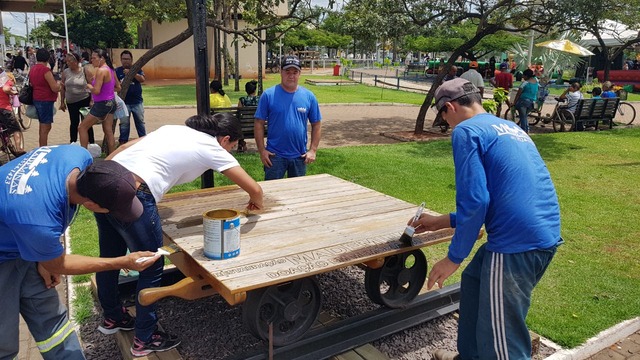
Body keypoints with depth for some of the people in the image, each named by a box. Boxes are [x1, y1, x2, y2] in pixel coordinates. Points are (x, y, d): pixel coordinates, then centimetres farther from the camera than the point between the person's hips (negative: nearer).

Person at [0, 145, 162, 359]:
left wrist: (44, 256, -2)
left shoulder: (79, 157, -25)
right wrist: (123, 263, -14)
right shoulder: (39, 221, -42)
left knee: (51, 320, 11)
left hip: (23, 244, 7)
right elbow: (57, 265, -18)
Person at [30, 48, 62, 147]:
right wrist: (59, 84, 1)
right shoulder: (45, 70, -17)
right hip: (46, 101, -9)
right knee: (46, 127, -6)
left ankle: (42, 148, 26)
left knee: (42, 126, 18)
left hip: (37, 100, 10)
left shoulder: (32, 69, 10)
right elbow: (55, 88, -21)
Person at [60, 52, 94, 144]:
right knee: (74, 123, 12)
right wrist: (62, 102, 7)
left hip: (84, 100, -3)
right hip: (71, 102, 3)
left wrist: (92, 101, -6)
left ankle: (91, 143, 10)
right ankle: (73, 143, 24)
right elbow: (63, 88, 7)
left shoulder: (85, 71, -7)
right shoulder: (65, 72, 1)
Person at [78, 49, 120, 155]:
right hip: (111, 102, 9)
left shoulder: (101, 70, -18)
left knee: (82, 128, 4)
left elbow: (96, 91, -23)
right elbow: (118, 88, 16)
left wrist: (88, 86, -4)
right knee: (108, 131, 11)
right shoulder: (111, 70, 7)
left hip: (102, 104, -8)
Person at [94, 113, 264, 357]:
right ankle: (145, 340, 25)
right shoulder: (213, 149, 5)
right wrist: (256, 204, 27)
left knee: (110, 257, 25)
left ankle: (112, 318, 47)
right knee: (152, 267, 10)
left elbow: (125, 146, 18)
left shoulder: (174, 129, 23)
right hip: (133, 195, -8)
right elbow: (254, 188, 5)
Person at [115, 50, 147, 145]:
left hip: (137, 102, 1)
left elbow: (142, 79, -12)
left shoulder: (136, 69, 6)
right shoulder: (117, 71, 4)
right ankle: (123, 141, 12)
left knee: (140, 122, 10)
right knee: (124, 123, 4)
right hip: (124, 102, -1)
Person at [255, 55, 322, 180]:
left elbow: (316, 124, 7)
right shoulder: (268, 95, -5)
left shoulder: (309, 96, 2)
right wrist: (262, 150, -8)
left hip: (300, 156, 3)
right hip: (275, 156, -2)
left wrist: (313, 150, 0)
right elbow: (259, 124, -3)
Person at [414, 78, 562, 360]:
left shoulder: (467, 131, -6)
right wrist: (442, 222, 28)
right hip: (546, 234, 10)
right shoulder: (510, 127, 21)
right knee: (474, 280, 27)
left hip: (517, 243, -10)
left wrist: (453, 258, -5)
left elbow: (475, 201, -16)